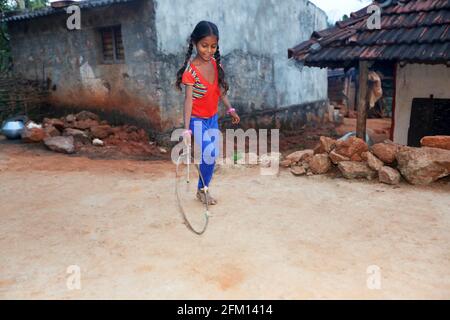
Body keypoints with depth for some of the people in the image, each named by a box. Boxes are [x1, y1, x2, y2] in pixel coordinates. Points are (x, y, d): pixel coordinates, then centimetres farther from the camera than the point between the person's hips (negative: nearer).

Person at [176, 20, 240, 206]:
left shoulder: (215, 64, -3)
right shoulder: (191, 70, -21)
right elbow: (188, 99, -27)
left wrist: (230, 109, 12)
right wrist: (187, 129, -32)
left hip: (212, 118, 7)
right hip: (197, 120, -6)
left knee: (213, 155, 11)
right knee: (208, 156, -12)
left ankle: (204, 188, 30)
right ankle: (202, 190, 13)